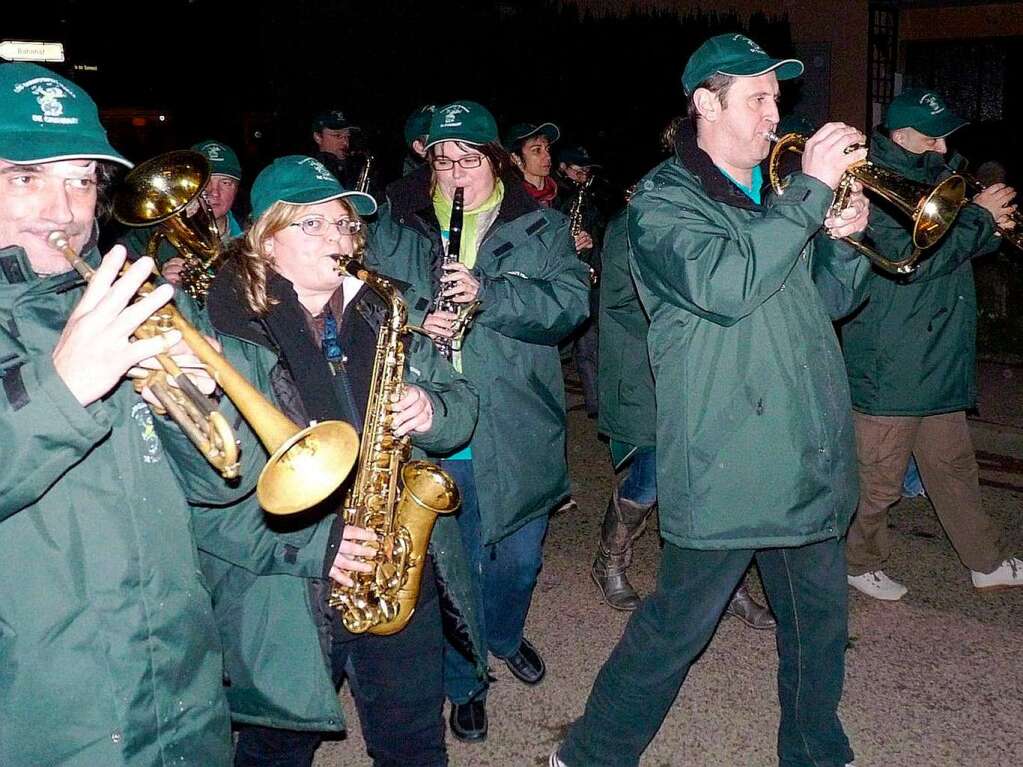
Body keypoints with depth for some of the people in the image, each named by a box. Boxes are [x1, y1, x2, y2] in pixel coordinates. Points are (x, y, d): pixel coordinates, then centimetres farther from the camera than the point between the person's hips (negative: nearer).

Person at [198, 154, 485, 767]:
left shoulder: (381, 317, 8)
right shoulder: (223, 333, -12)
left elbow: (461, 404, 11)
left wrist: (432, 412, -13)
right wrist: (306, 546, -24)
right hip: (286, 607, -4)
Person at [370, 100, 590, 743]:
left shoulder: (542, 227, 1)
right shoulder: (399, 225, 4)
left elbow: (570, 302, -12)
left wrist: (488, 293, -24)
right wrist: (415, 317, -17)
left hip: (520, 437, 1)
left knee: (519, 558, 18)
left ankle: (506, 637, 50)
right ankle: (465, 685, 32)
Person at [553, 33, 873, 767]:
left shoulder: (779, 192, 14)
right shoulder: (664, 201, -8)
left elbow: (828, 300, 19)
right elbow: (724, 285, -27)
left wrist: (845, 238, -1)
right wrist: (811, 191, -23)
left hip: (811, 460, 7)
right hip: (725, 470, -7)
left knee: (821, 623, 18)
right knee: (676, 629, 2)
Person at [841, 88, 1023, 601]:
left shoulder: (931, 178, 14)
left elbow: (954, 249, 22)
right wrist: (980, 217, -15)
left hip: (939, 362, 9)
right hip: (890, 367, -9)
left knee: (954, 467, 19)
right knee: (878, 481, 4)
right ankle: (860, 563, 23)